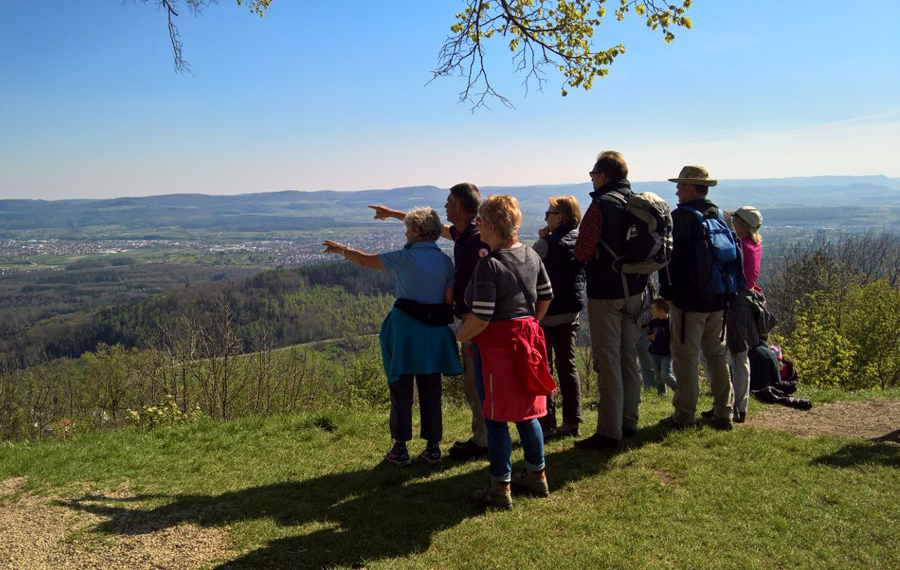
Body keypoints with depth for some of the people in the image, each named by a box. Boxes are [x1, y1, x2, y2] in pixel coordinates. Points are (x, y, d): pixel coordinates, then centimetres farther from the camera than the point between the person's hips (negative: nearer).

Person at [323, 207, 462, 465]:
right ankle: (433, 446, 17)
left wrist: (341, 249, 14)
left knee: (401, 390, 7)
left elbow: (366, 260, -2)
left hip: (406, 328, -5)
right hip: (434, 332, 5)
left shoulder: (407, 257, -12)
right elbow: (449, 299, 2)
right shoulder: (445, 260, 3)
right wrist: (437, 319, 13)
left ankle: (400, 448, 14)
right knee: (431, 391, 13)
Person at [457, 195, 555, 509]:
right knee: (526, 411, 19)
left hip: (496, 344, -8)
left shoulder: (489, 265, -20)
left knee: (496, 418, 4)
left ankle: (501, 488, 14)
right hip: (527, 340, 8)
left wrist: (460, 336, -5)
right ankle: (536, 476, 31)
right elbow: (546, 296, 14)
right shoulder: (531, 255, 4)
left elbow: (480, 317, -22)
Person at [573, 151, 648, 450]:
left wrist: (582, 248, 5)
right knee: (629, 358, 15)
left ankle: (609, 432, 1)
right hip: (634, 290, 8)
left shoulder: (601, 204, -15)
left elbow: (582, 252, -16)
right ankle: (629, 423, 24)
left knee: (608, 363, -3)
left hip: (605, 293, -8)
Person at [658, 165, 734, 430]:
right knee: (717, 356, 13)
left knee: (685, 358, 0)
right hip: (717, 300, 7)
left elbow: (671, 258, -15)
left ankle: (685, 415, 6)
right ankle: (722, 413, 17)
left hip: (688, 300, -7)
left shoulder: (680, 217, -12)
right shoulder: (719, 216, 11)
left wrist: (667, 293, -7)